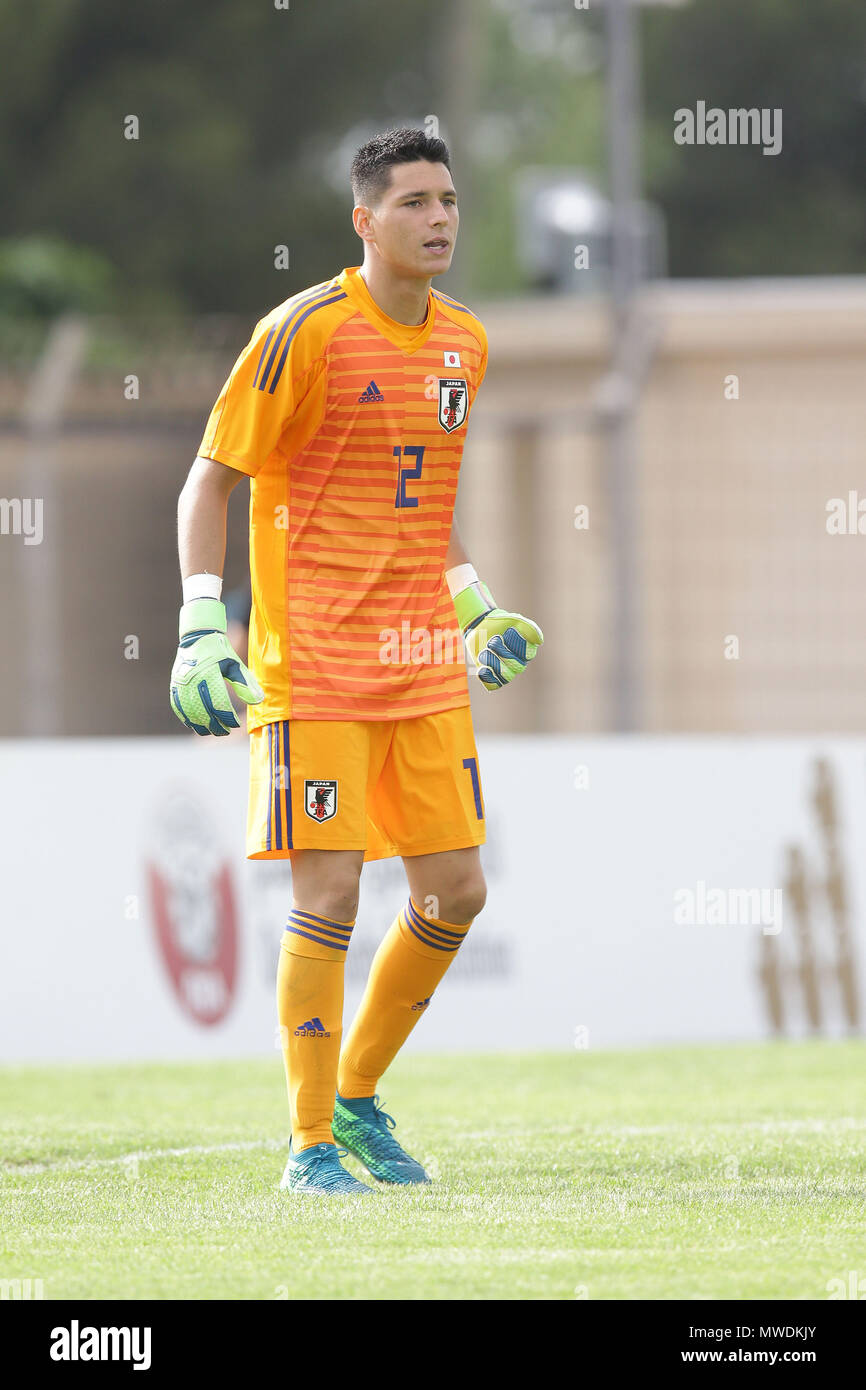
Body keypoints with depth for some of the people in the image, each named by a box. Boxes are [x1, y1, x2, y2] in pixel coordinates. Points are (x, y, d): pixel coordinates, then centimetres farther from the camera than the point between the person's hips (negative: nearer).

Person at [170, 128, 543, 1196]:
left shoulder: (463, 343, 12)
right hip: (314, 666, -7)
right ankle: (310, 1144, 3)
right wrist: (203, 626, -13)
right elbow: (210, 479, -6)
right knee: (328, 896, -8)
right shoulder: (304, 333, -9)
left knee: (454, 891, 5)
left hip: (425, 667, 7)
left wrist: (471, 605, 22)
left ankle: (357, 1099, 24)